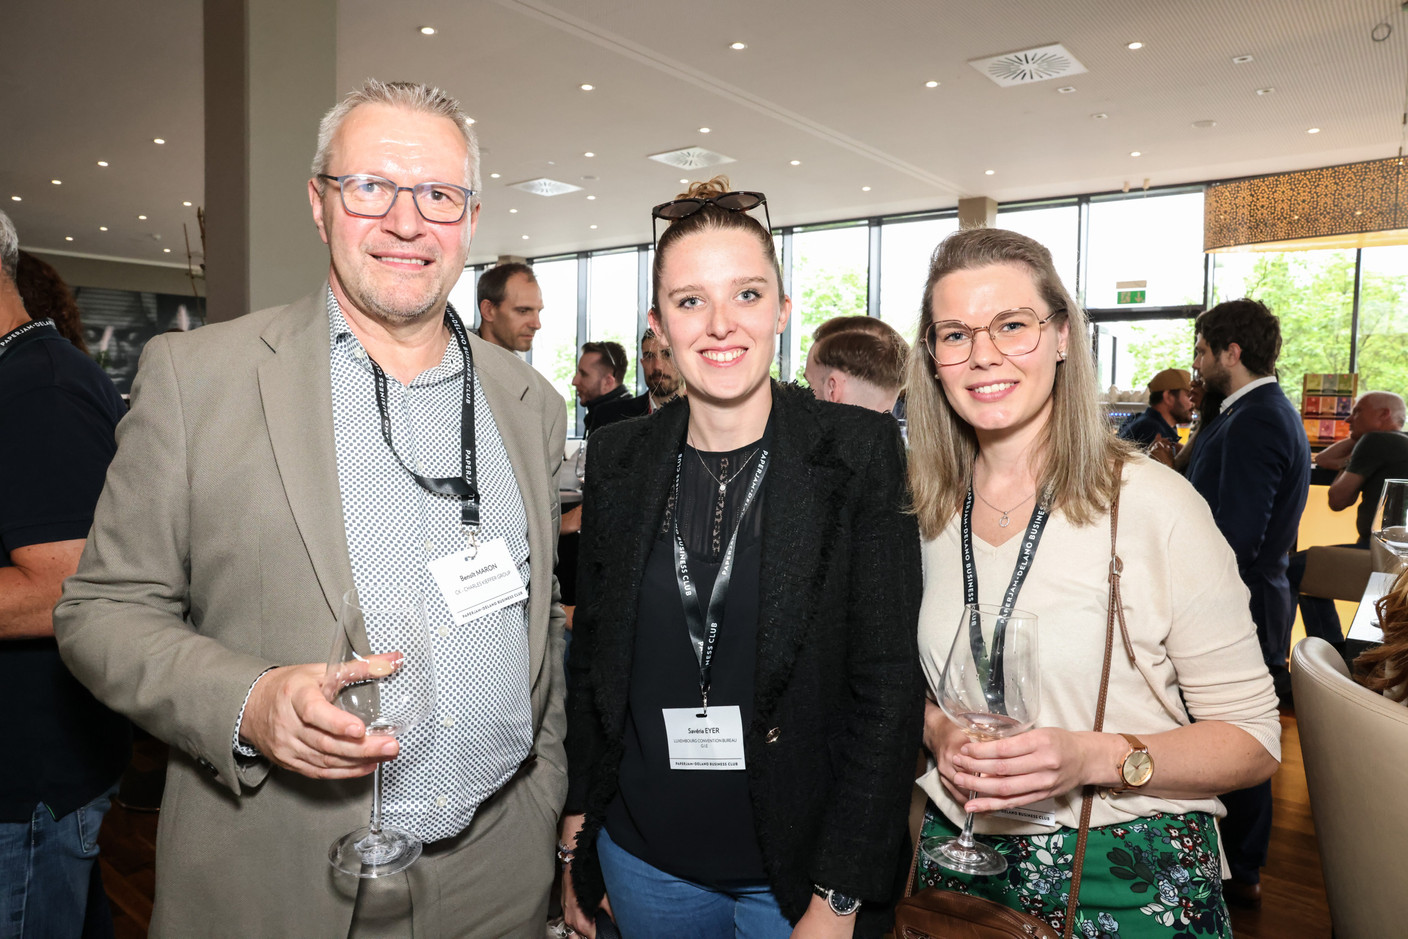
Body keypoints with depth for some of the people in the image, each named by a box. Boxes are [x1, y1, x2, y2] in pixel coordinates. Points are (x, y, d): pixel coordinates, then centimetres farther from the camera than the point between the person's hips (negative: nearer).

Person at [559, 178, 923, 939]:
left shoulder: (859, 454, -12)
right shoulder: (617, 460, -2)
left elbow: (889, 685, -12)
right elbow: (591, 659, 5)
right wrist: (575, 834, 5)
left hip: (796, 871, -3)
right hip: (644, 860, 3)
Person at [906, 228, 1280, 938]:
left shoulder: (1155, 504, -16)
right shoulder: (926, 512, -3)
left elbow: (1253, 738, -10)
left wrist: (1097, 759, -25)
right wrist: (937, 729, -10)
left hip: (1128, 876, -3)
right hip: (961, 859, 4)